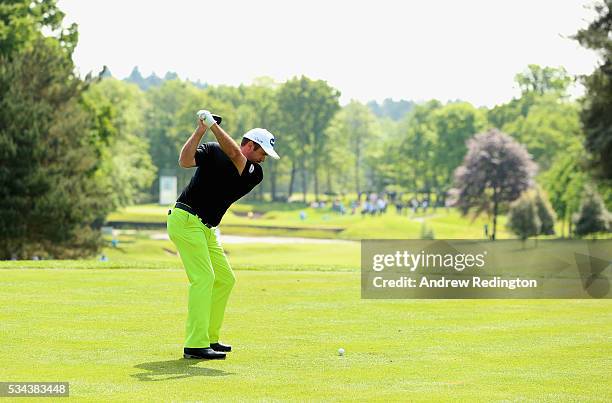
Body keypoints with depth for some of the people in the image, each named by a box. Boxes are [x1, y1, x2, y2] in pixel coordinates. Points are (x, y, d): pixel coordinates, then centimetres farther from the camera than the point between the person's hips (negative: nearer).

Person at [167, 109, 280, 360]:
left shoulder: (255, 174, 5)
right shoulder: (213, 151, -4)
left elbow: (233, 154, -14)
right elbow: (185, 161, -20)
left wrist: (213, 125, -21)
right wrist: (201, 130, -25)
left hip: (207, 229, 8)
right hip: (185, 220, -8)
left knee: (225, 279, 12)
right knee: (203, 278, -16)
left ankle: (210, 338, 22)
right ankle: (195, 345, -19)